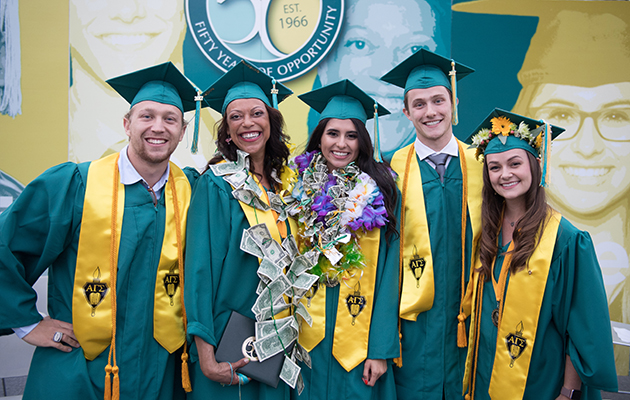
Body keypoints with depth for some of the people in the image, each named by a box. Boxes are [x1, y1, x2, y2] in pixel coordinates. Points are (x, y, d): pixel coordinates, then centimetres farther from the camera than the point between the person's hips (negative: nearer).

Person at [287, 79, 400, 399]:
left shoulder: (379, 193, -5)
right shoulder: (301, 188, 2)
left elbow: (387, 275, -7)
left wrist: (381, 349, -12)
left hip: (358, 336, -2)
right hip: (308, 335, 2)